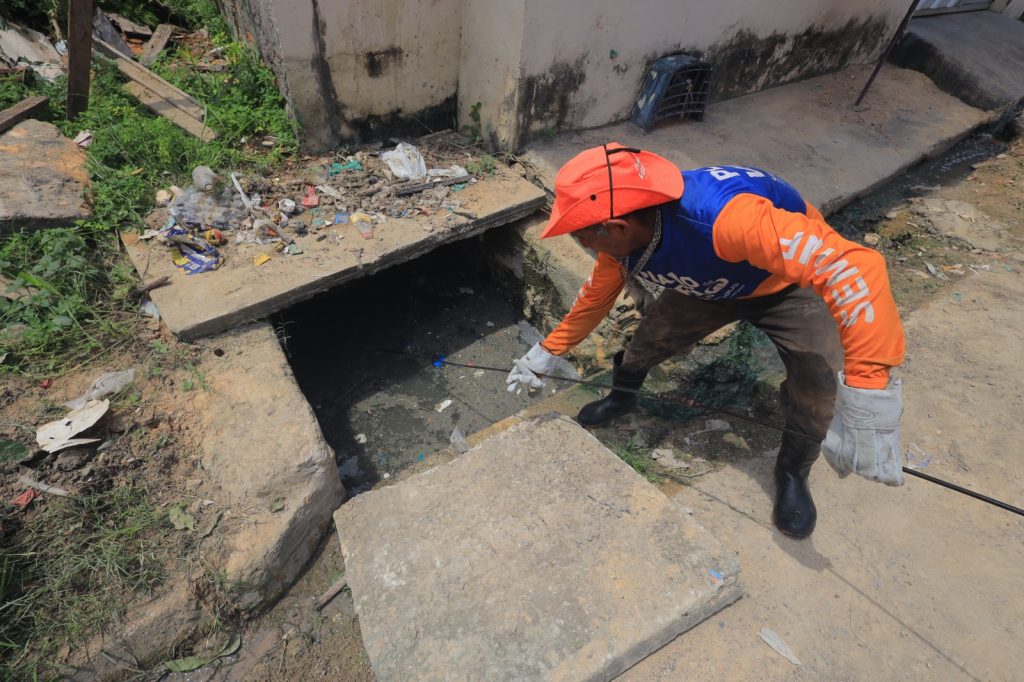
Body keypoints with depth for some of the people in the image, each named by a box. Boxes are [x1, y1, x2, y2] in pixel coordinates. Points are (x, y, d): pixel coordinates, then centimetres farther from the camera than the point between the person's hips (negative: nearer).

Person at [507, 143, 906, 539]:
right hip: (710, 284, 5)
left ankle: (793, 473, 12)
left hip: (792, 282, -4)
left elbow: (854, 269, -50)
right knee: (648, 339, -3)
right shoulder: (621, 238, -23)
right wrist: (547, 353, 1)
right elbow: (595, 298, -5)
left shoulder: (724, 217, -47)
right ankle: (621, 399, 32)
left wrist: (866, 397, -57)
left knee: (818, 388, -20)